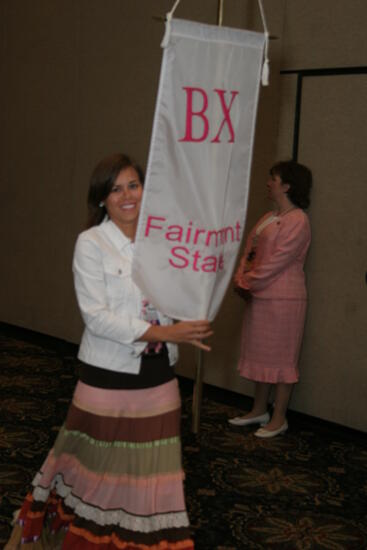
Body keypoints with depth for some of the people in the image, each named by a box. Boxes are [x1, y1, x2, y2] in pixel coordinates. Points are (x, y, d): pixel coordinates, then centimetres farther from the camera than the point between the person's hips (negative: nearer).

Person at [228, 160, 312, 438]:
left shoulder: (297, 221, -13)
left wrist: (248, 283, -12)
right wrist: (240, 277, -3)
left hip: (283, 299, -9)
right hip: (259, 296, 9)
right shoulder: (269, 217, 15)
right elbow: (250, 249, 13)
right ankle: (259, 410, 28)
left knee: (281, 358, 0)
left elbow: (277, 261, -18)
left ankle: (279, 418, 10)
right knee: (261, 354, 16)